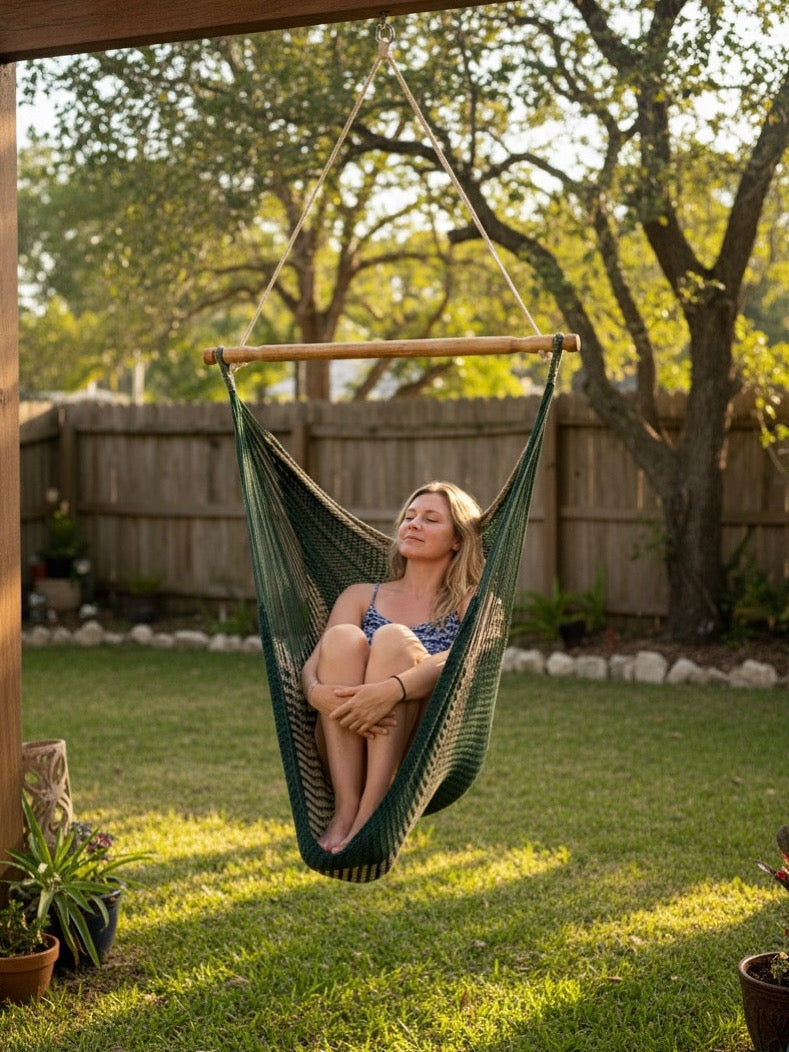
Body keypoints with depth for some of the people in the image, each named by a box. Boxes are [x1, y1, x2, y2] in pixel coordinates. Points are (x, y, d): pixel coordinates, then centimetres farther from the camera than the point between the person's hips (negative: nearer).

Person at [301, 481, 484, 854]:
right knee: (342, 638, -22)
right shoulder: (361, 596, 21)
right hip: (345, 749, 2)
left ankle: (371, 810, -36)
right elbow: (313, 663, 3)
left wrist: (392, 689, -31)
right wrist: (318, 692, -23)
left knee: (394, 639, -25)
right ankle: (345, 807, -34)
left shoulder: (470, 602, 13)